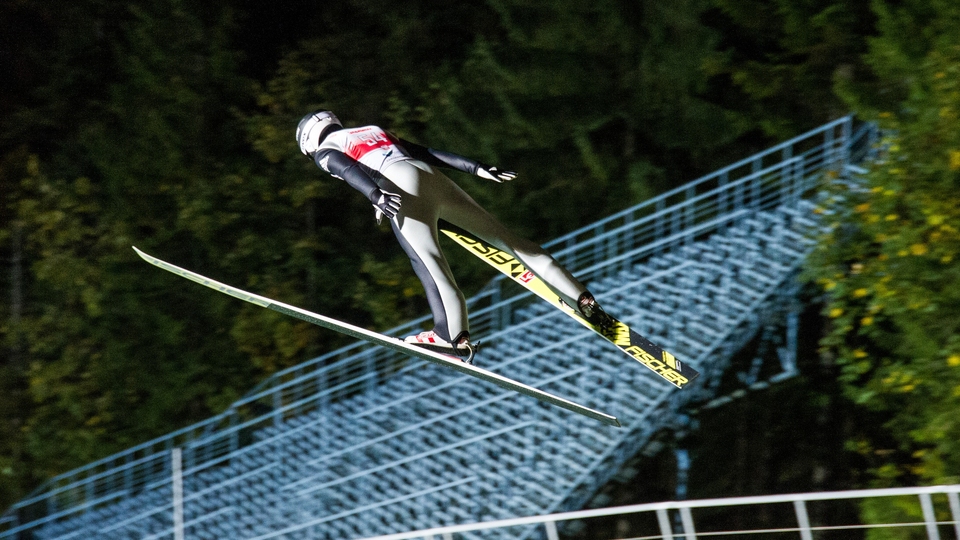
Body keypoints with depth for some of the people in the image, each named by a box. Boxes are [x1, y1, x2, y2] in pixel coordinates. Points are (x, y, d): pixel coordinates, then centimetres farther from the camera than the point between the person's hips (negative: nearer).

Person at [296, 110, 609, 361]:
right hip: (434, 178, 6)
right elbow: (426, 151, 29)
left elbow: (349, 170, -3)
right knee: (503, 237, 8)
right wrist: (476, 169, 21)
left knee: (427, 259, -22)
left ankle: (455, 336, -43)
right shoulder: (375, 132, 38)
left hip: (399, 184, -6)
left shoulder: (325, 150, 20)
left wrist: (376, 196, -21)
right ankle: (582, 299, 7)